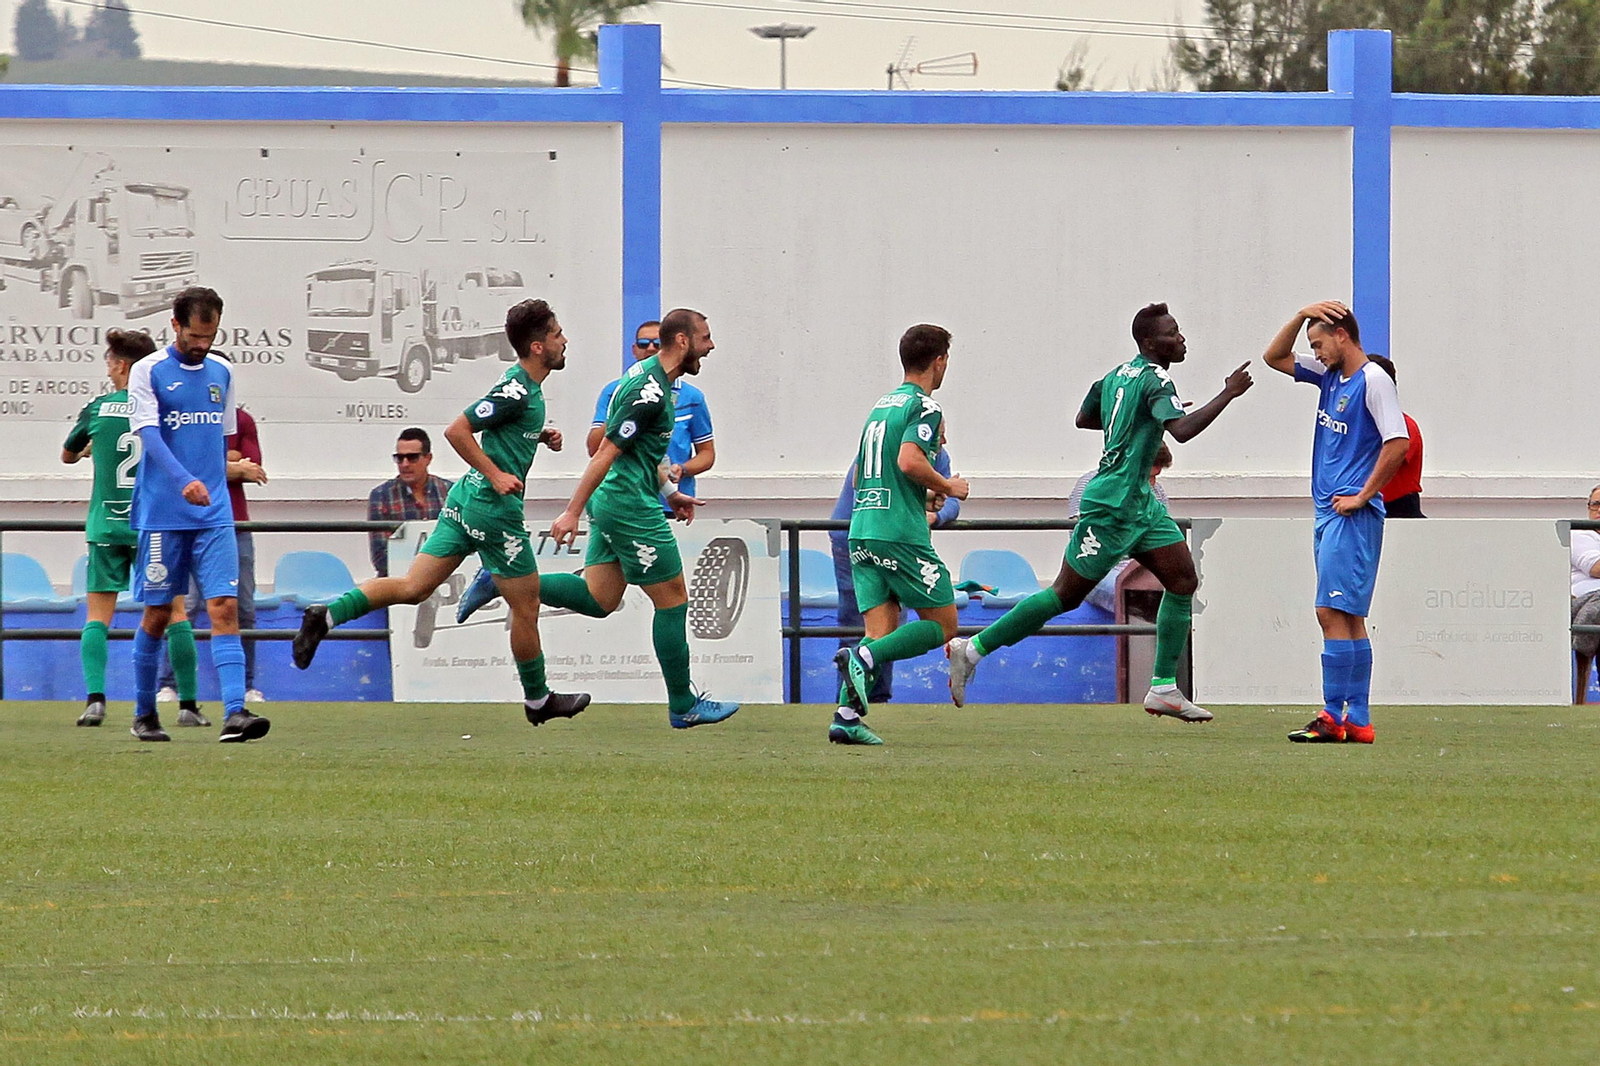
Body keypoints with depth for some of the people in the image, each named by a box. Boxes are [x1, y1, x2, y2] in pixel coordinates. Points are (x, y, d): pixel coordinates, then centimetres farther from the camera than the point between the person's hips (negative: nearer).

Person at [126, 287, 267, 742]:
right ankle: (144, 713, 20)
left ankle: (234, 714, -19)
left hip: (214, 516, 3)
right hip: (161, 513, -3)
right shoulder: (148, 371, -3)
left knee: (225, 607, -10)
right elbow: (149, 435, -15)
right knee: (158, 614, 4)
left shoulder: (221, 372, 12)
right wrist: (184, 481, -30)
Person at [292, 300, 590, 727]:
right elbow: (457, 431, -20)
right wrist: (496, 475, -21)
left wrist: (541, 435, 13)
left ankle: (328, 614, -5)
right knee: (526, 606, 5)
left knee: (413, 587, 6)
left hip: (466, 499, 9)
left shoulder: (525, 385, 11)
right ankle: (538, 699, 19)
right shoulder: (517, 390, -18)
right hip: (494, 509, -9)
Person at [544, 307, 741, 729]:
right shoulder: (651, 391, -20)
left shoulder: (649, 375, 12)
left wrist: (669, 490, 27)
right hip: (631, 508, -10)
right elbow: (606, 452, -21)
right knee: (673, 601, 0)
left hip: (611, 501, 10)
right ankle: (683, 706, 8)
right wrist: (572, 513, -21)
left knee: (598, 599, 11)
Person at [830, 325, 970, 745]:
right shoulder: (925, 407, -5)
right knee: (942, 625, 1)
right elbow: (909, 461, -21)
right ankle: (864, 658, -20)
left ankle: (846, 714, -12)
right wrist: (948, 488, -4)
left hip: (862, 531, 8)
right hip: (901, 534, -8)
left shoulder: (882, 404, 20)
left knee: (883, 633, 5)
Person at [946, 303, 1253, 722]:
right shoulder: (1155, 380, -16)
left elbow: (1084, 419, 26)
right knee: (1066, 595, -2)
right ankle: (973, 649, 8)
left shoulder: (1117, 376, 12)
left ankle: (1164, 687, 1)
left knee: (1183, 580, 1)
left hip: (1140, 502, 10)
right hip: (1112, 505, -10)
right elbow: (1181, 430, -31)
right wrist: (1228, 394, -25)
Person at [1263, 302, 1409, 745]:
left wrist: (1361, 497, -15)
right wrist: (1301, 316, 9)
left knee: (1334, 613, -12)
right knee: (1349, 618, 8)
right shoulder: (1330, 375, 15)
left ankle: (1333, 716, -13)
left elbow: (1398, 442, -18)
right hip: (1328, 511, 9)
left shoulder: (1373, 380, -10)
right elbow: (1275, 358, 24)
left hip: (1352, 516, -9)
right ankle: (1357, 721, 8)